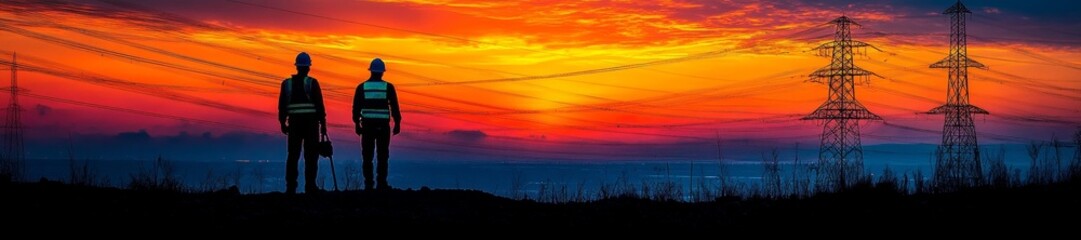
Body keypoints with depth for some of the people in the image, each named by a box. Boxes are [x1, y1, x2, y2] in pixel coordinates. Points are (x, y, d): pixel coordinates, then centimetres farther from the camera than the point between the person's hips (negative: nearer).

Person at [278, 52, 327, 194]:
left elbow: (282, 105, 7)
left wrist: (282, 123, 14)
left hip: (294, 122, 3)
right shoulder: (312, 83, -4)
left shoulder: (287, 83, 6)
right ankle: (310, 186, -7)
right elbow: (319, 105, -6)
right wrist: (323, 123, -1)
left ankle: (291, 187, 3)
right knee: (311, 155, -1)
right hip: (310, 122, -3)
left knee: (293, 155, 6)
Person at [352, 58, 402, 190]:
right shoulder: (388, 87, -2)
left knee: (367, 156, 5)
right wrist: (397, 123, 5)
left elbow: (356, 107, 2)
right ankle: (381, 183, 0)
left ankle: (368, 183, 3)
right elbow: (394, 107, -2)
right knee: (383, 155, 4)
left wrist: (357, 123, 9)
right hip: (383, 125, -1)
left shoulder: (362, 87, 2)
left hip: (367, 125, 1)